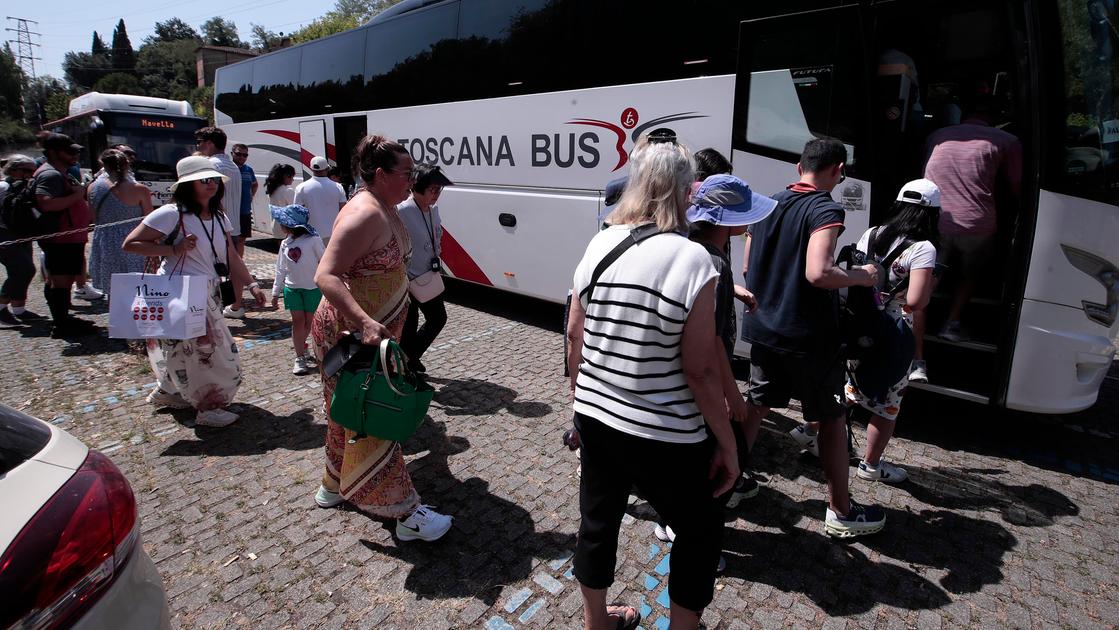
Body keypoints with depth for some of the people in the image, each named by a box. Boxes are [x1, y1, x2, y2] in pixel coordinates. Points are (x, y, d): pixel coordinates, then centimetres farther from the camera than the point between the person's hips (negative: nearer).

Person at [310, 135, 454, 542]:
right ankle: (405, 513, 6)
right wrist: (365, 322, -40)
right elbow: (325, 276, -30)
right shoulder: (364, 214, -23)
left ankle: (335, 486, 40)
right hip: (351, 335, -10)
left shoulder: (387, 210, 8)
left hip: (375, 330, 10)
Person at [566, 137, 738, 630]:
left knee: (597, 523, 24)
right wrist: (727, 443, -5)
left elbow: (574, 335, 5)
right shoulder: (691, 259, -19)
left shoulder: (599, 244, -3)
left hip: (594, 419, 6)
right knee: (700, 533, 21)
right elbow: (700, 370, -18)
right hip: (664, 436, -5)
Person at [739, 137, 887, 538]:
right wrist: (860, 277, -12)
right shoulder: (825, 210, -15)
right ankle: (841, 512, 21)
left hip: (763, 328, 7)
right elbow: (817, 274, -29)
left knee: (757, 405, 20)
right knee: (832, 419, 8)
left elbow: (748, 266, 13)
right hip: (808, 335, -7)